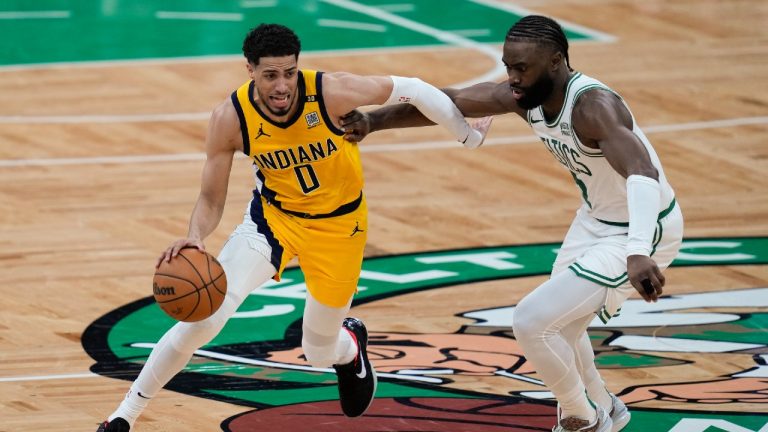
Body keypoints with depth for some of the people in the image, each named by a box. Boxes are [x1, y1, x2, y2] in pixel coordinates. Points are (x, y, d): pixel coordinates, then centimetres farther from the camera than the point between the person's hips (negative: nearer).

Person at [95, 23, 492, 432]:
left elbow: (410, 89, -15)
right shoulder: (230, 118, -24)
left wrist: (469, 133, -3)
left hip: (338, 224, 0)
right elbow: (211, 199, -15)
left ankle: (350, 343, 51)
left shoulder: (332, 92, -30)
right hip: (273, 214, 0)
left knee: (319, 352, 11)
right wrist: (194, 236, -38)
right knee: (204, 317, -18)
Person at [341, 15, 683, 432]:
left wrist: (638, 253, -65)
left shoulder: (592, 106, -34)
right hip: (595, 219, 9)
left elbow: (643, 174, -49)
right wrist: (373, 120, -21)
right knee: (558, 326, 24)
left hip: (639, 231, -9)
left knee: (530, 322, -14)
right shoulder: (525, 96, -10)